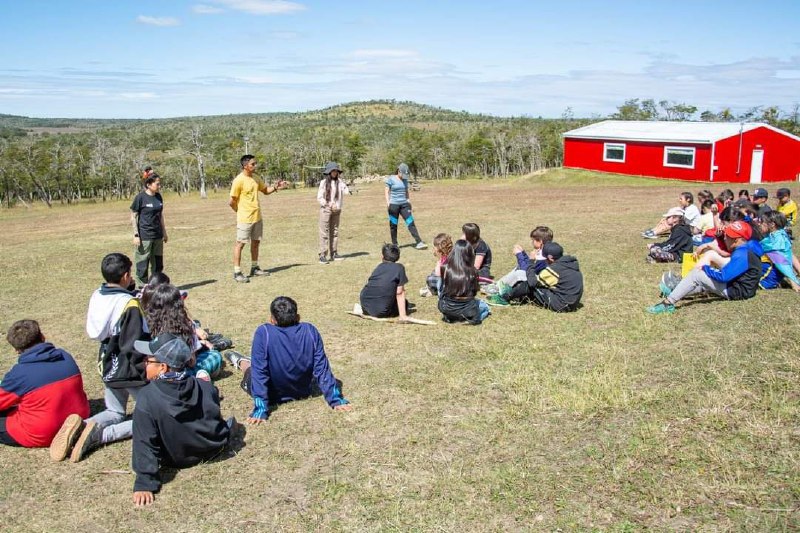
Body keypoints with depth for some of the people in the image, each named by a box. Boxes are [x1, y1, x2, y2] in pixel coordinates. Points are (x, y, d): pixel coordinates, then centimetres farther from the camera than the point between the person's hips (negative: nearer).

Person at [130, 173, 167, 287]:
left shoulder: (158, 197, 7)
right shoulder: (140, 197, -10)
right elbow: (133, 217, -7)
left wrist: (164, 232, 18)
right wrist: (136, 235, -12)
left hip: (157, 236, 6)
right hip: (144, 237, -6)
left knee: (158, 264, 11)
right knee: (143, 265, 0)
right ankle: (142, 288, 9)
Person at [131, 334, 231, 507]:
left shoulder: (147, 397, -29)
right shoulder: (207, 388, -18)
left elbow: (144, 442, -27)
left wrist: (145, 483, -23)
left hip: (177, 460, -1)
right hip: (214, 450, 2)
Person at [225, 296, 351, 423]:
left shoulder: (263, 333, -27)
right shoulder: (310, 331, -18)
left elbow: (259, 372, -26)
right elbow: (322, 368, -16)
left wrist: (260, 410, -22)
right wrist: (336, 399, -10)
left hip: (274, 397, -3)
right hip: (303, 393, 3)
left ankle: (241, 362, 57)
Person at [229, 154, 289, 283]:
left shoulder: (255, 177, 6)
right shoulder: (239, 180, -17)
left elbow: (266, 190, 18)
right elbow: (232, 202, -13)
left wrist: (275, 187, -2)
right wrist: (241, 212, 1)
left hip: (257, 217, 8)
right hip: (245, 219, -8)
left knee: (256, 242, 16)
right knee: (240, 244, -2)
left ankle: (255, 268, 29)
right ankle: (237, 273, 2)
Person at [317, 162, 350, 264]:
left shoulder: (340, 182, 3)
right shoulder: (324, 183, -4)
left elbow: (346, 191, -10)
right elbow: (319, 198, -4)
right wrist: (329, 205, -11)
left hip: (337, 210, 4)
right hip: (325, 210, -4)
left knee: (334, 232, 11)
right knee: (324, 232, -5)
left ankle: (334, 254, 19)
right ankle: (322, 255, -4)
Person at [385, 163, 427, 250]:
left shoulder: (405, 180, 11)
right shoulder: (391, 179, -3)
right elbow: (386, 191, -5)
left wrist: (408, 200, 12)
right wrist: (388, 201, -16)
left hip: (404, 204, 4)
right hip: (393, 205, -4)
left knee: (411, 222, -4)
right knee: (393, 225, 4)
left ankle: (419, 242, -7)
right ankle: (394, 244, 16)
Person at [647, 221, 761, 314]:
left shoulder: (742, 255, -21)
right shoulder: (743, 251, 11)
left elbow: (724, 276, -26)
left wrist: (705, 268, -12)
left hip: (736, 292, -10)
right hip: (735, 286, 11)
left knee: (697, 274, -17)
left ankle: (668, 303, -20)